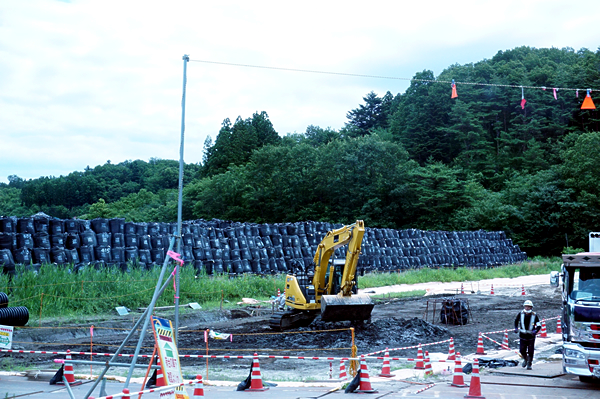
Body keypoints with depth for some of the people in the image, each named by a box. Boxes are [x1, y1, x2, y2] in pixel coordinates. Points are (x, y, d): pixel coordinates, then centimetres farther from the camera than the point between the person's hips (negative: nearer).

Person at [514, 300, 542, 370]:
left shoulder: (534, 315, -7)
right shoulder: (521, 314, -1)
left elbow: (539, 325, -5)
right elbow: (516, 320, 18)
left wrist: (535, 331, -21)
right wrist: (516, 328, 6)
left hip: (531, 336, -1)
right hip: (522, 335, 1)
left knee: (530, 351, 0)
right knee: (522, 350, 0)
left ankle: (529, 364, 19)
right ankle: (525, 359, 31)